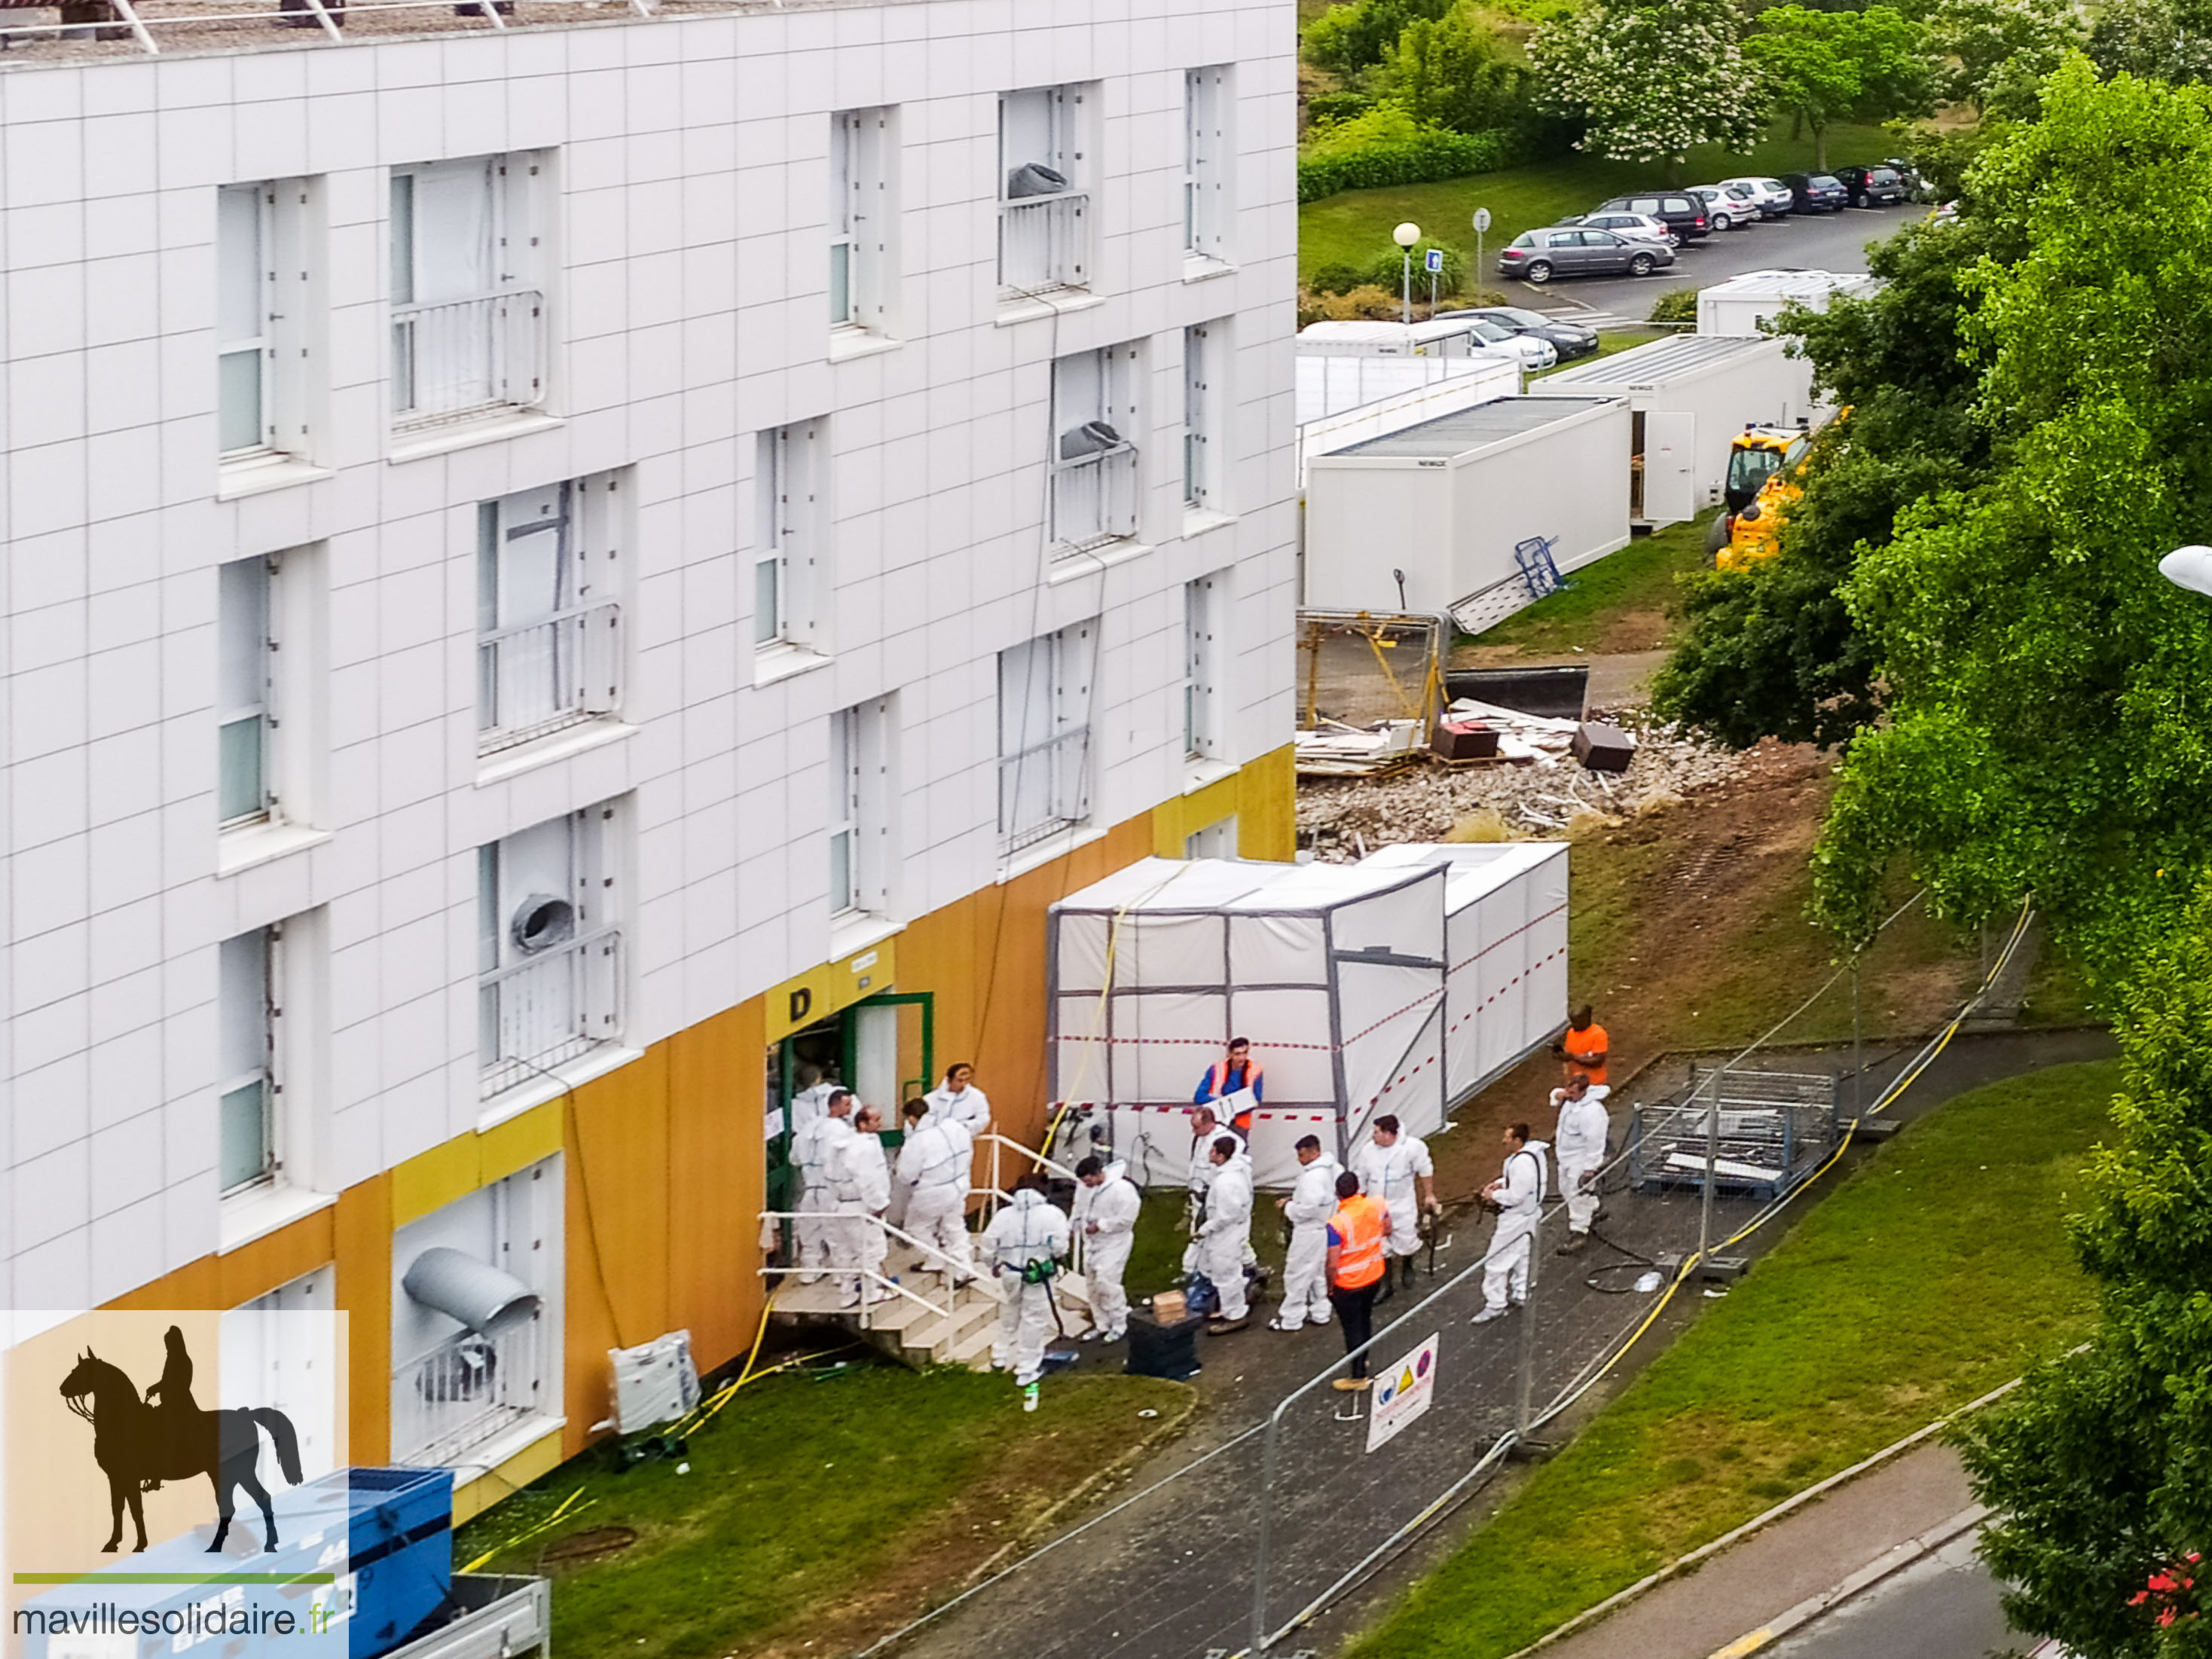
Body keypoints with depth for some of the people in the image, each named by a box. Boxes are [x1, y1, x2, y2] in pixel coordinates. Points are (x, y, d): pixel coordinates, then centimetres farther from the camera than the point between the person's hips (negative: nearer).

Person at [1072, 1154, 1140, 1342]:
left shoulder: (1122, 1189, -23)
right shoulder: (1084, 1186, 0)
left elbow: (1126, 1219, -22)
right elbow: (1079, 1207, 17)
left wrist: (1100, 1225, -22)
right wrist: (1074, 1227, 4)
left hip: (1113, 1244, -8)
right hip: (1092, 1242, 8)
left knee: (1107, 1282, -15)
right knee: (1092, 1284, 11)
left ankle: (1119, 1325, 0)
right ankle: (1102, 1325, 25)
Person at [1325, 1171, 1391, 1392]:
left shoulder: (1337, 1223, -31)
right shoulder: (1377, 1205, -16)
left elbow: (1333, 1264, -25)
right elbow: (1386, 1231, 3)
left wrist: (1331, 1287, -8)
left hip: (1348, 1284, -6)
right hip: (1374, 1275, 6)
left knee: (1352, 1328, 10)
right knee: (1364, 1320, 27)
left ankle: (1358, 1377, 21)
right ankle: (1361, 1359, 47)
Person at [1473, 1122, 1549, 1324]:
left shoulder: (1522, 1163, -32)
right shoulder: (1534, 1151, 0)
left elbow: (1516, 1196, -30)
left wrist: (1495, 1195, -13)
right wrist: (1501, 1183, 4)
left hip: (1516, 1220, -11)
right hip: (1530, 1212, 11)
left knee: (1496, 1262, -2)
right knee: (1521, 1255, 27)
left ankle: (1495, 1306, 4)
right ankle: (1520, 1294, 43)